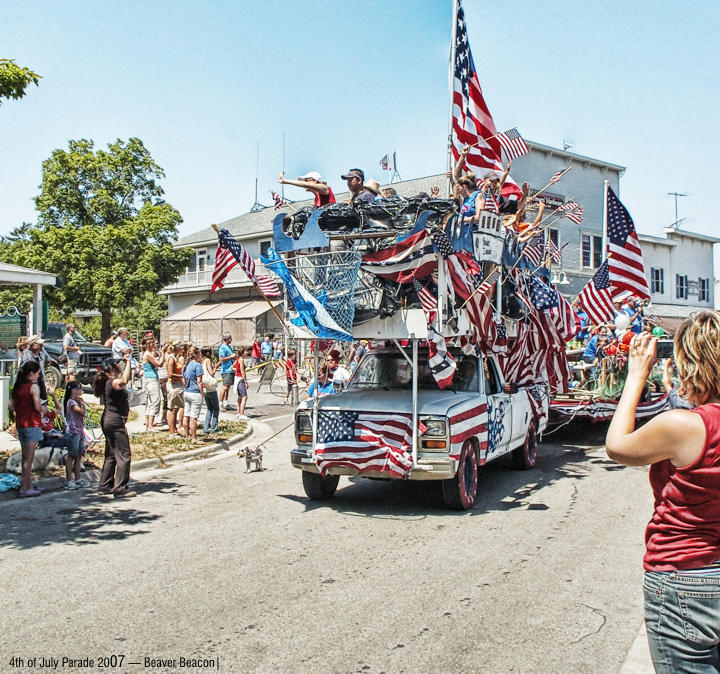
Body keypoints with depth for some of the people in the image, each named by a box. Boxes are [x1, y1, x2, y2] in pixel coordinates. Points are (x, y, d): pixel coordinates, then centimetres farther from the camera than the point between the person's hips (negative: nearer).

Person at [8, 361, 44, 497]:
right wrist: (42, 408, 3)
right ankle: (24, 488, 0)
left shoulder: (17, 386, 10)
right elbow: (38, 407, -18)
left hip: (20, 424, 7)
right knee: (29, 457, -2)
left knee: (25, 457, 14)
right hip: (32, 424, -7)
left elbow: (11, 406, 8)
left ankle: (29, 486, 21)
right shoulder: (33, 386, -12)